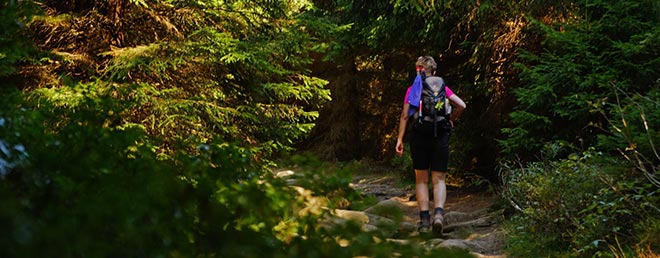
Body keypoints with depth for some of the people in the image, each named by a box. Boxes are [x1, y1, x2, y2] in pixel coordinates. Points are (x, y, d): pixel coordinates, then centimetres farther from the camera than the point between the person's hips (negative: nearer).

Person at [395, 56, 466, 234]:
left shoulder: (412, 90, 5)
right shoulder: (442, 88, 8)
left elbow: (405, 115, -3)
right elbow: (461, 105, -3)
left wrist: (400, 139, -2)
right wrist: (451, 121, 12)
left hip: (419, 137, 0)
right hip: (440, 137, 1)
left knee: (421, 180, 8)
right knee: (438, 179, 4)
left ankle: (424, 219, 2)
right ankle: (438, 212, -19)